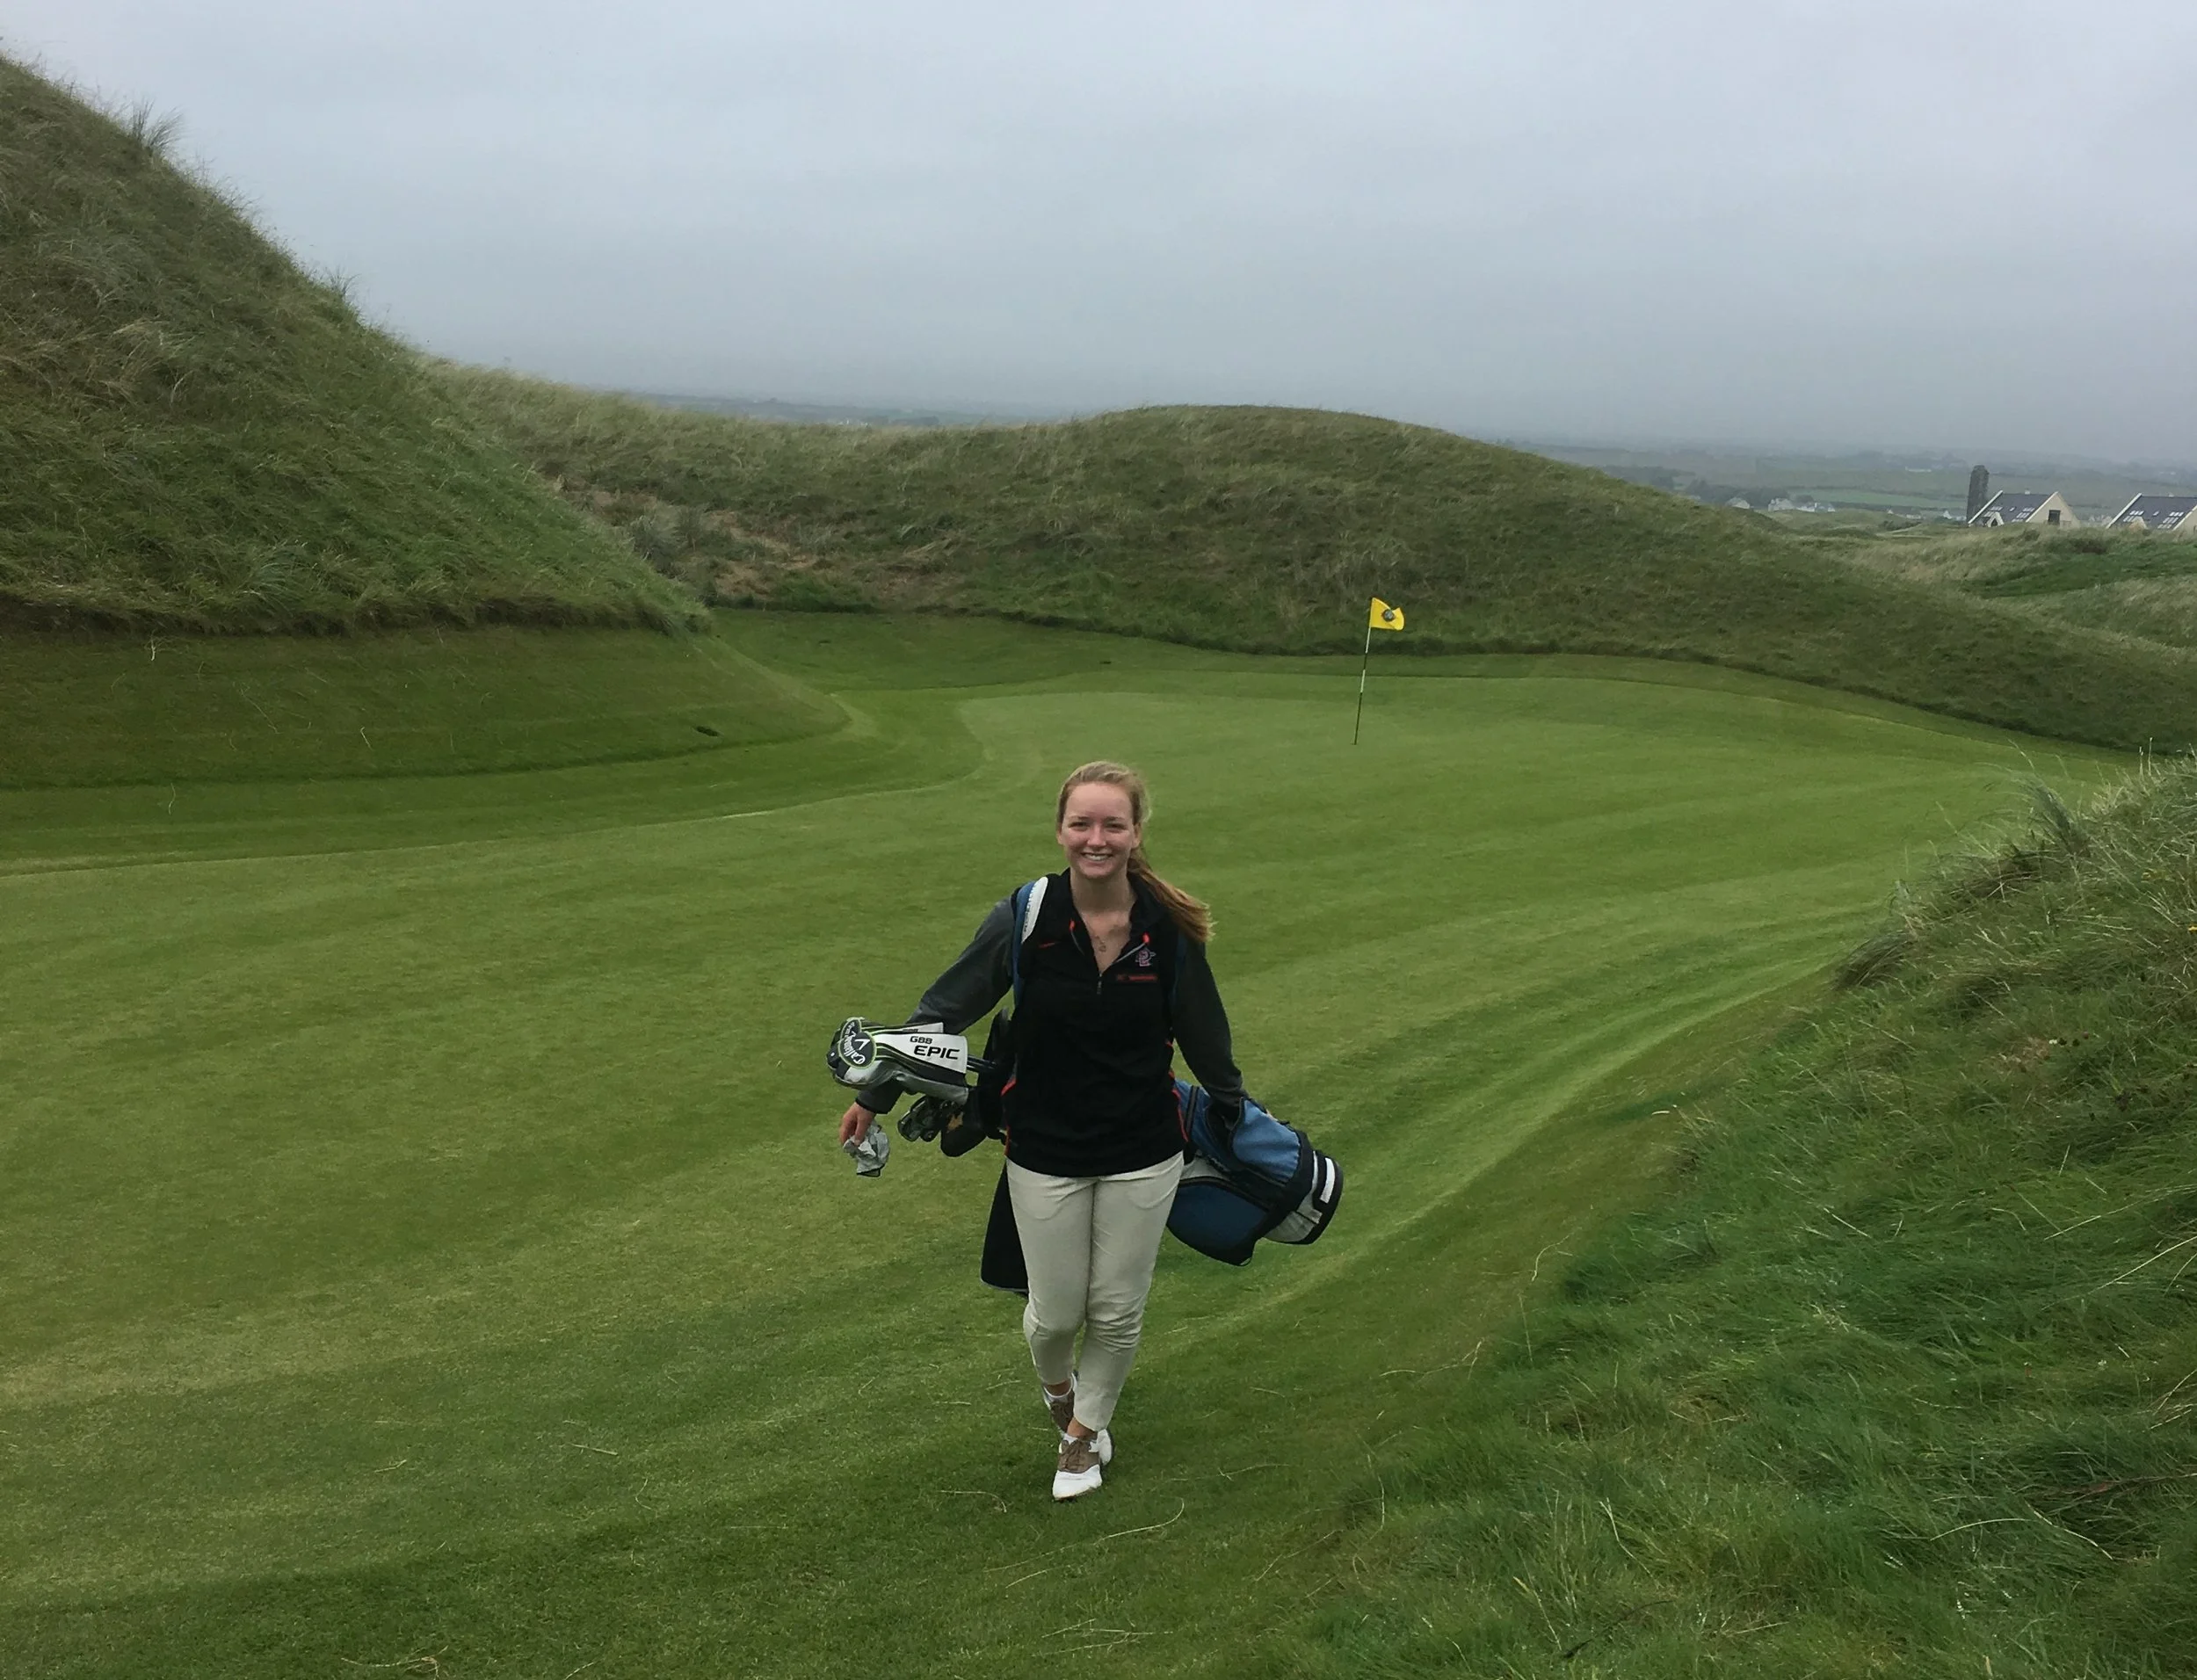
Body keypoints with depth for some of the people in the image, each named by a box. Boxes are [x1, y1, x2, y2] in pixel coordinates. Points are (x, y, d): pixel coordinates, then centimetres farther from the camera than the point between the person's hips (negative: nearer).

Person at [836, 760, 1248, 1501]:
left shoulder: (1169, 929, -12)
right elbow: (942, 1011, -4)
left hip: (1143, 1157, 1)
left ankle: (1087, 1427, 40)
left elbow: (1203, 1034, 5)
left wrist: (1241, 1115, 16)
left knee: (1118, 1312, 11)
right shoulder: (1024, 920, -16)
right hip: (1045, 1155, -1)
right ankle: (1056, 1381, 46)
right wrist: (875, 1094, 3)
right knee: (1057, 1313, 9)